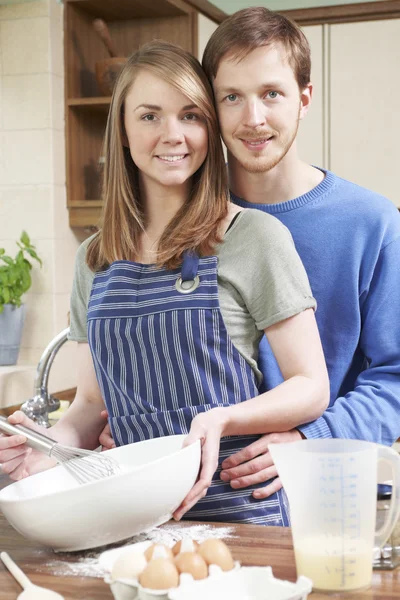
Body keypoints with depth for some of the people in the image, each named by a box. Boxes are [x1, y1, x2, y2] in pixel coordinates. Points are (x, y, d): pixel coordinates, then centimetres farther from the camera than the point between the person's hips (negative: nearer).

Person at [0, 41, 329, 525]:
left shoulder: (256, 237, -5)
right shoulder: (94, 260, 9)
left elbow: (312, 387, -4)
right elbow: (92, 401, 14)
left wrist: (221, 419, -21)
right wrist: (53, 443, -7)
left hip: (237, 506, -4)